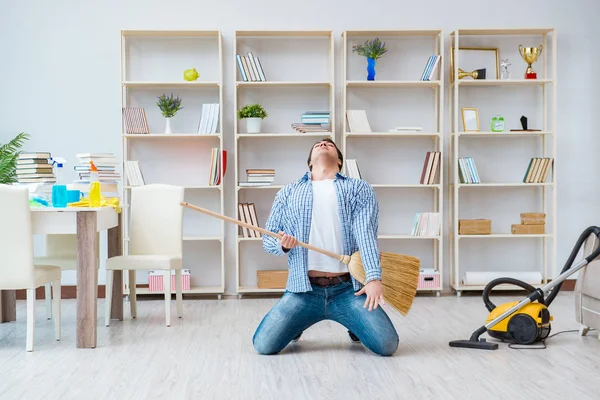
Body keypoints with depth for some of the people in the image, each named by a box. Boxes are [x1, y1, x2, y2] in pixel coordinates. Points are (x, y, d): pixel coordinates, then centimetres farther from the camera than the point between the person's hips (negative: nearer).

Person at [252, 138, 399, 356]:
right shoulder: (288, 192, 16)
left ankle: (354, 326, 20)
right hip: (303, 290, 1)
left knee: (387, 345, -16)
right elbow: (268, 238, 13)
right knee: (263, 345, -14)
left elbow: (366, 232, -5)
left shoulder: (359, 188, 10)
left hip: (348, 290, -1)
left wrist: (374, 277, -20)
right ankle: (298, 324, 21)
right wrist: (282, 244, -11)